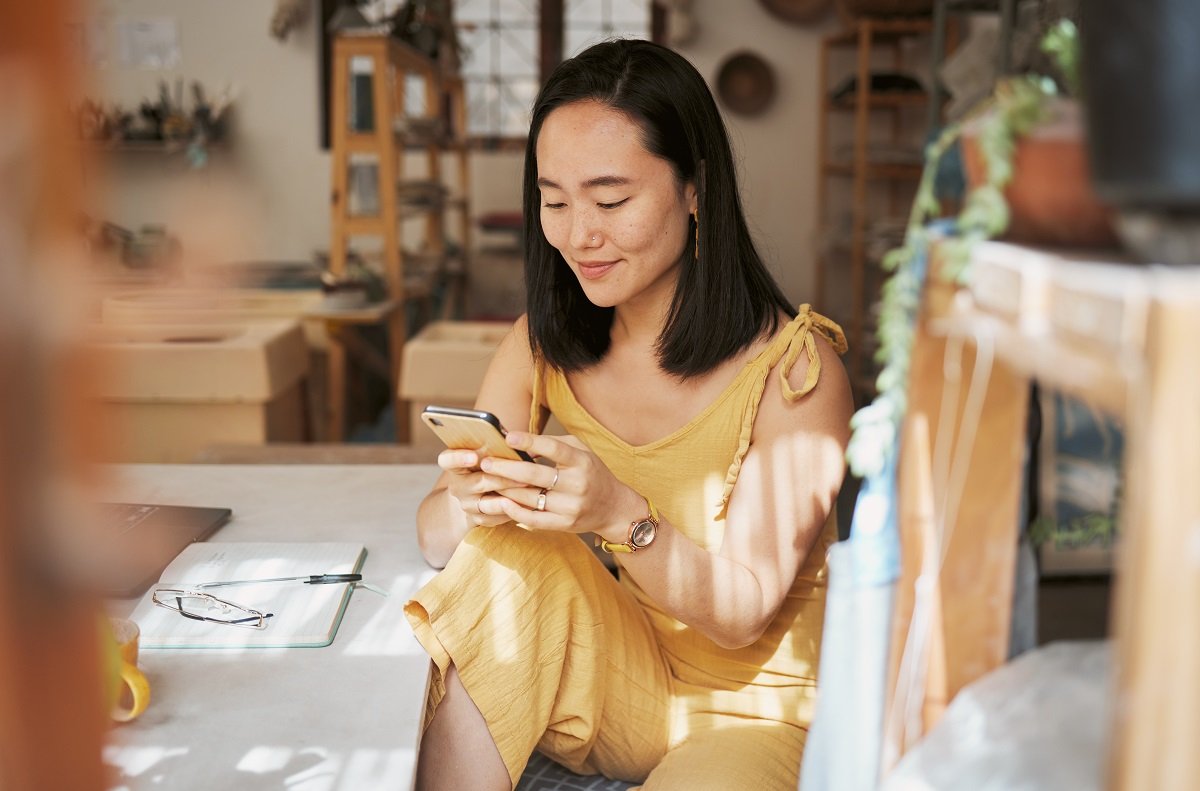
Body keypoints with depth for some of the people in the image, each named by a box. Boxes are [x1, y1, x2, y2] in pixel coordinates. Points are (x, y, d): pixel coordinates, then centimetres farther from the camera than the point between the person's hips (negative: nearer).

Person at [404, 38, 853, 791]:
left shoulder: (795, 366, -16)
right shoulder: (542, 346, -2)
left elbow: (745, 613, -16)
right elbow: (434, 534, -7)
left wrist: (622, 516, -34)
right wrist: (469, 502, -30)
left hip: (749, 709, -3)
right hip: (613, 691, 4)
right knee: (508, 545, -23)